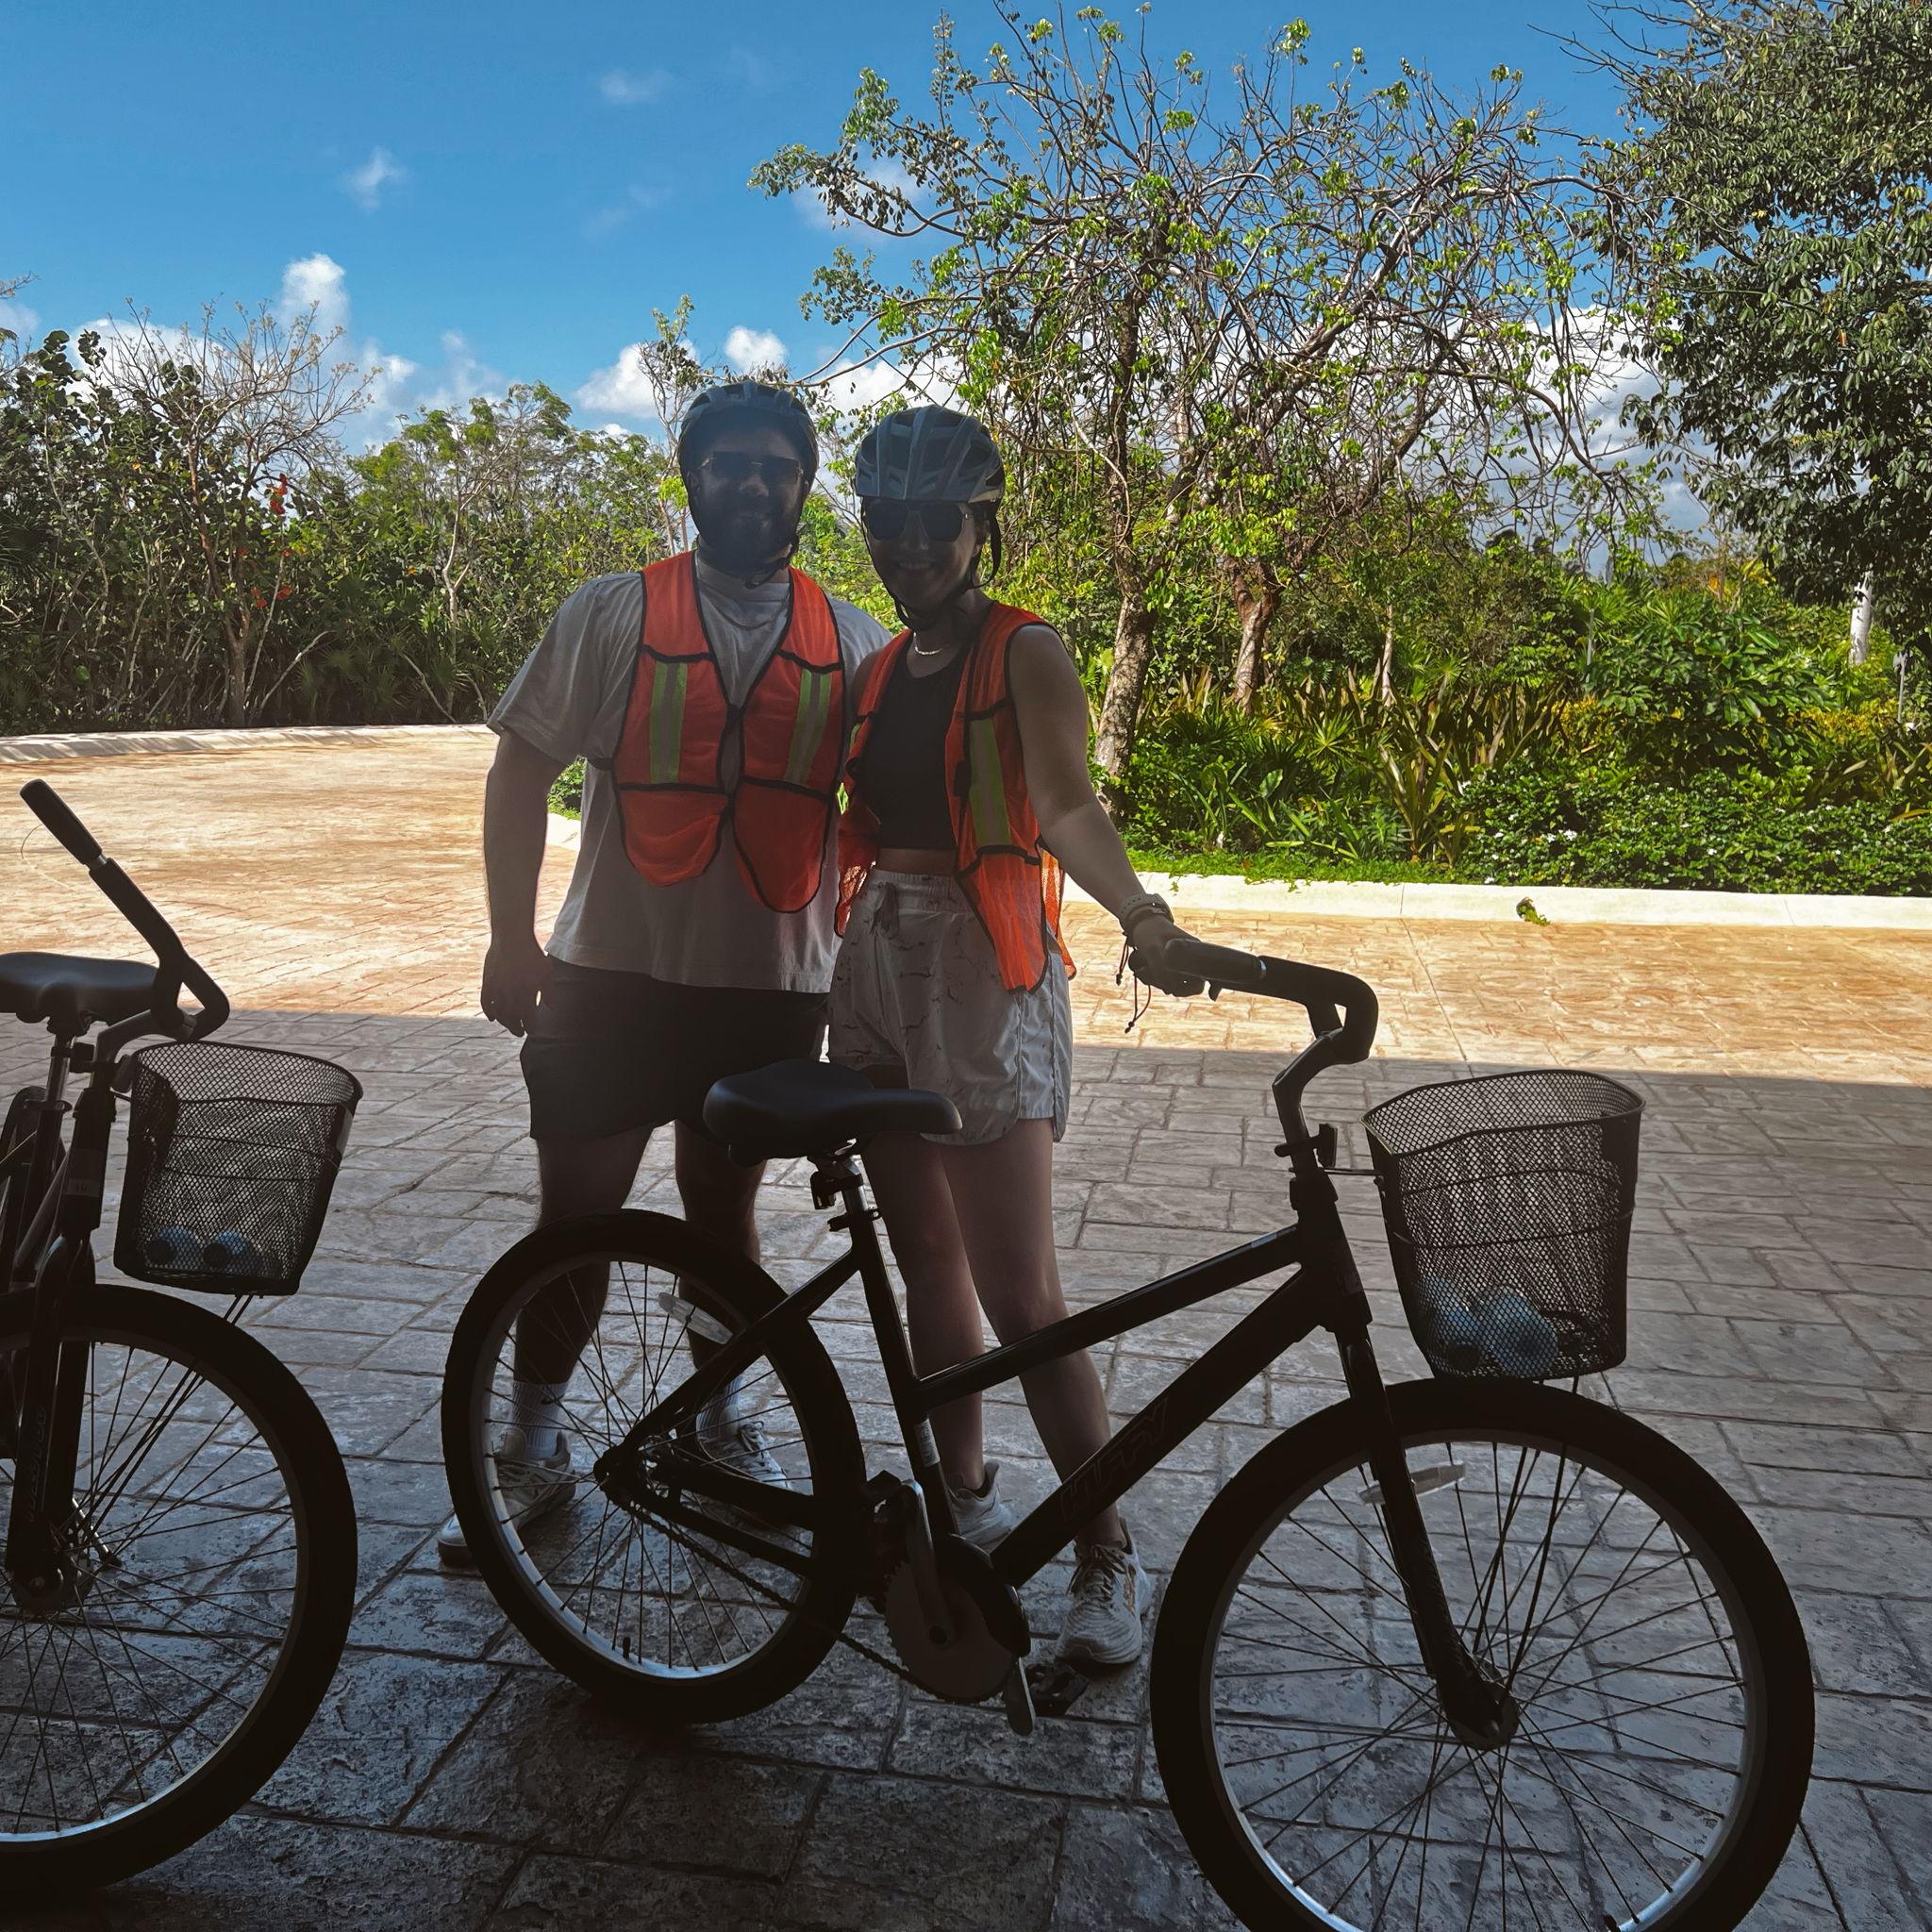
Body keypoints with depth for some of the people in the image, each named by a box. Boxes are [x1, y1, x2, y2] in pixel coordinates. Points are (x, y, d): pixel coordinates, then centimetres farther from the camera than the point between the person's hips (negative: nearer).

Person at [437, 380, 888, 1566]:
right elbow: (523, 773, 1)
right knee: (576, 1209, 5)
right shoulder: (611, 614, 0)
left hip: (776, 984, 2)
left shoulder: (855, 643, 6)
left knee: (724, 1206, 14)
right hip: (613, 969, -1)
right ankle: (534, 1451, 22)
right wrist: (512, 938, -4)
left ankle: (723, 1420, 34)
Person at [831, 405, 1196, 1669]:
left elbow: (1068, 805, -19)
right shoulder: (883, 667, 15)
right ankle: (966, 1498, 30)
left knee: (1020, 1298, -8)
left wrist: (1137, 910, -38)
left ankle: (1111, 1558, 8)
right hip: (876, 959, 7)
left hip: (983, 971, -6)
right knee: (926, 1261, 13)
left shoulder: (1027, 655, -4)